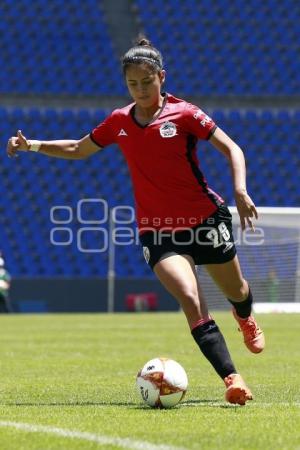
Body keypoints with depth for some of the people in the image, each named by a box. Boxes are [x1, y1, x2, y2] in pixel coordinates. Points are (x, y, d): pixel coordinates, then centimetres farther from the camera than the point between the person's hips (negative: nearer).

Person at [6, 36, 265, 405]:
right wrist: (32, 145, 8)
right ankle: (231, 379, -27)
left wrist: (240, 191, -21)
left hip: (206, 219, -1)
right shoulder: (118, 122, 4)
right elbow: (78, 149, 20)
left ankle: (246, 319, 58)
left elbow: (231, 149, -6)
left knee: (235, 291, 18)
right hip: (157, 232, 1)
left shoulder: (183, 113, -7)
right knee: (190, 299, -24)